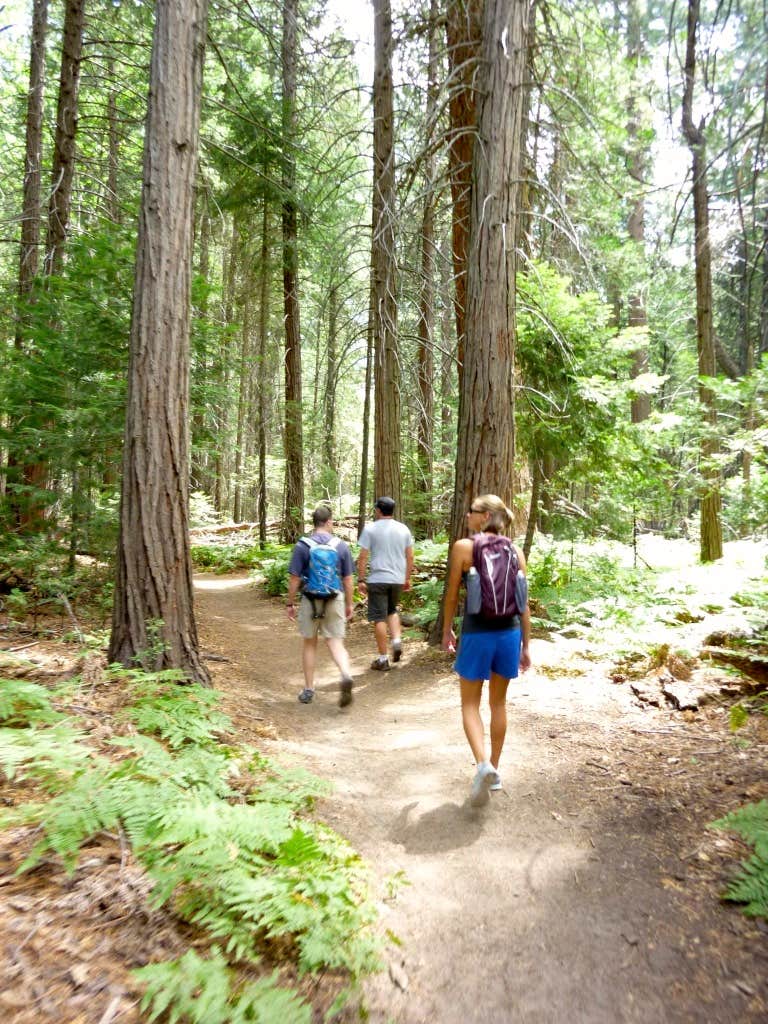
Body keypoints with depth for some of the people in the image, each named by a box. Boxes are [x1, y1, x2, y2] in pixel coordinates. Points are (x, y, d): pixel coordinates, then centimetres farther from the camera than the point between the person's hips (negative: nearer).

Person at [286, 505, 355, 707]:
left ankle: (308, 690, 21)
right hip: (335, 600, 1)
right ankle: (346, 675, -22)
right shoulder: (341, 546, -2)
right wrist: (349, 604, 12)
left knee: (309, 644, 15)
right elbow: (348, 579, 2)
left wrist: (290, 604, 4)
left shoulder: (302, 546, -7)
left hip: (310, 600, -1)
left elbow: (294, 579, -7)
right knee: (336, 643, 6)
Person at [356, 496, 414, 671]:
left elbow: (362, 557, -8)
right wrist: (407, 578, 17)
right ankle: (397, 640, 5)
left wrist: (360, 580, -2)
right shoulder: (403, 529, 6)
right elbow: (410, 557, 8)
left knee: (379, 617, 3)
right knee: (392, 610, 26)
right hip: (398, 579, 4)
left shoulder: (370, 528, -5)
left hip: (378, 579, -4)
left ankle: (383, 659, 6)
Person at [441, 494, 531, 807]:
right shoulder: (515, 553, 3)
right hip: (509, 633, 4)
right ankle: (494, 770, 29)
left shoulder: (462, 547, -8)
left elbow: (452, 595, -3)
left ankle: (483, 764, -10)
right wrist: (526, 645, 11)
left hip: (477, 633, -4)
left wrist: (447, 631, 11)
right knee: (499, 703, 18)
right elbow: (523, 603, 4)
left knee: (470, 704, 10)